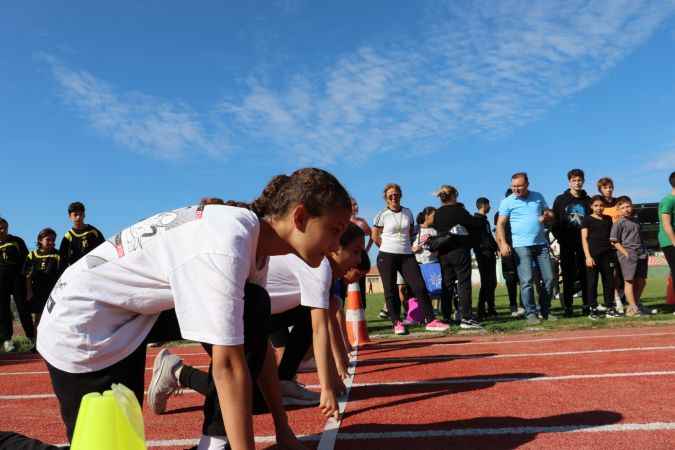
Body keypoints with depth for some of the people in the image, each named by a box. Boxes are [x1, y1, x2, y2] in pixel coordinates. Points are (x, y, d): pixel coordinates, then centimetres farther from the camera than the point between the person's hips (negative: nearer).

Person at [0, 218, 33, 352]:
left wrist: (23, 273, -1)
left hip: (17, 278, -1)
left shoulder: (17, 241, 4)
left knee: (23, 307, -1)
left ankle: (31, 336, 4)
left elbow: (26, 258, 6)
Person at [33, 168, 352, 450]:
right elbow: (227, 364, -30)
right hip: (81, 324, -8)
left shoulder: (256, 240, -4)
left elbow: (258, 339, 2)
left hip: (137, 314, 8)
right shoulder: (227, 244, -31)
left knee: (254, 307, -7)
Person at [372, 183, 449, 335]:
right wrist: (389, 248, 8)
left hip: (407, 255, 3)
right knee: (390, 290, 0)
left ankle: (430, 320, -1)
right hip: (387, 257, -3)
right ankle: (396, 323, 10)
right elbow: (375, 237, 3)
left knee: (420, 287, -5)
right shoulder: (382, 215, -2)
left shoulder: (408, 212, 9)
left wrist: (403, 245, 13)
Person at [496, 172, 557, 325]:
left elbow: (550, 214, 19)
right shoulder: (507, 202, -1)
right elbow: (500, 224, -4)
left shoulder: (538, 197, 10)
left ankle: (546, 311, 20)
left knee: (549, 279, 6)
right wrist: (503, 243, -18)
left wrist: (547, 217, -6)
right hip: (521, 246, -4)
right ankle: (531, 313, 1)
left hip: (541, 244, 4)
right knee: (526, 280, -8)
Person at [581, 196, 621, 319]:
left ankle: (609, 308, 14)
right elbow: (584, 239, -4)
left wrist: (614, 253, 10)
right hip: (593, 254, -4)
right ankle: (593, 309, 5)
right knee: (592, 282, -1)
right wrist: (588, 256, -12)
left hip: (607, 254, 4)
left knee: (609, 281, 5)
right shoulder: (587, 219, 1)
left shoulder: (608, 219, 14)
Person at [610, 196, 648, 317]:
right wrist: (626, 253, -13)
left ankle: (636, 304, 22)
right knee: (629, 280, -4)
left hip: (641, 254, 7)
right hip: (628, 255, -7)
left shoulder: (636, 221, 16)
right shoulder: (618, 223, -4)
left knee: (641, 280, 9)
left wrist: (644, 251, 13)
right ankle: (633, 309, -2)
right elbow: (615, 241, -7)